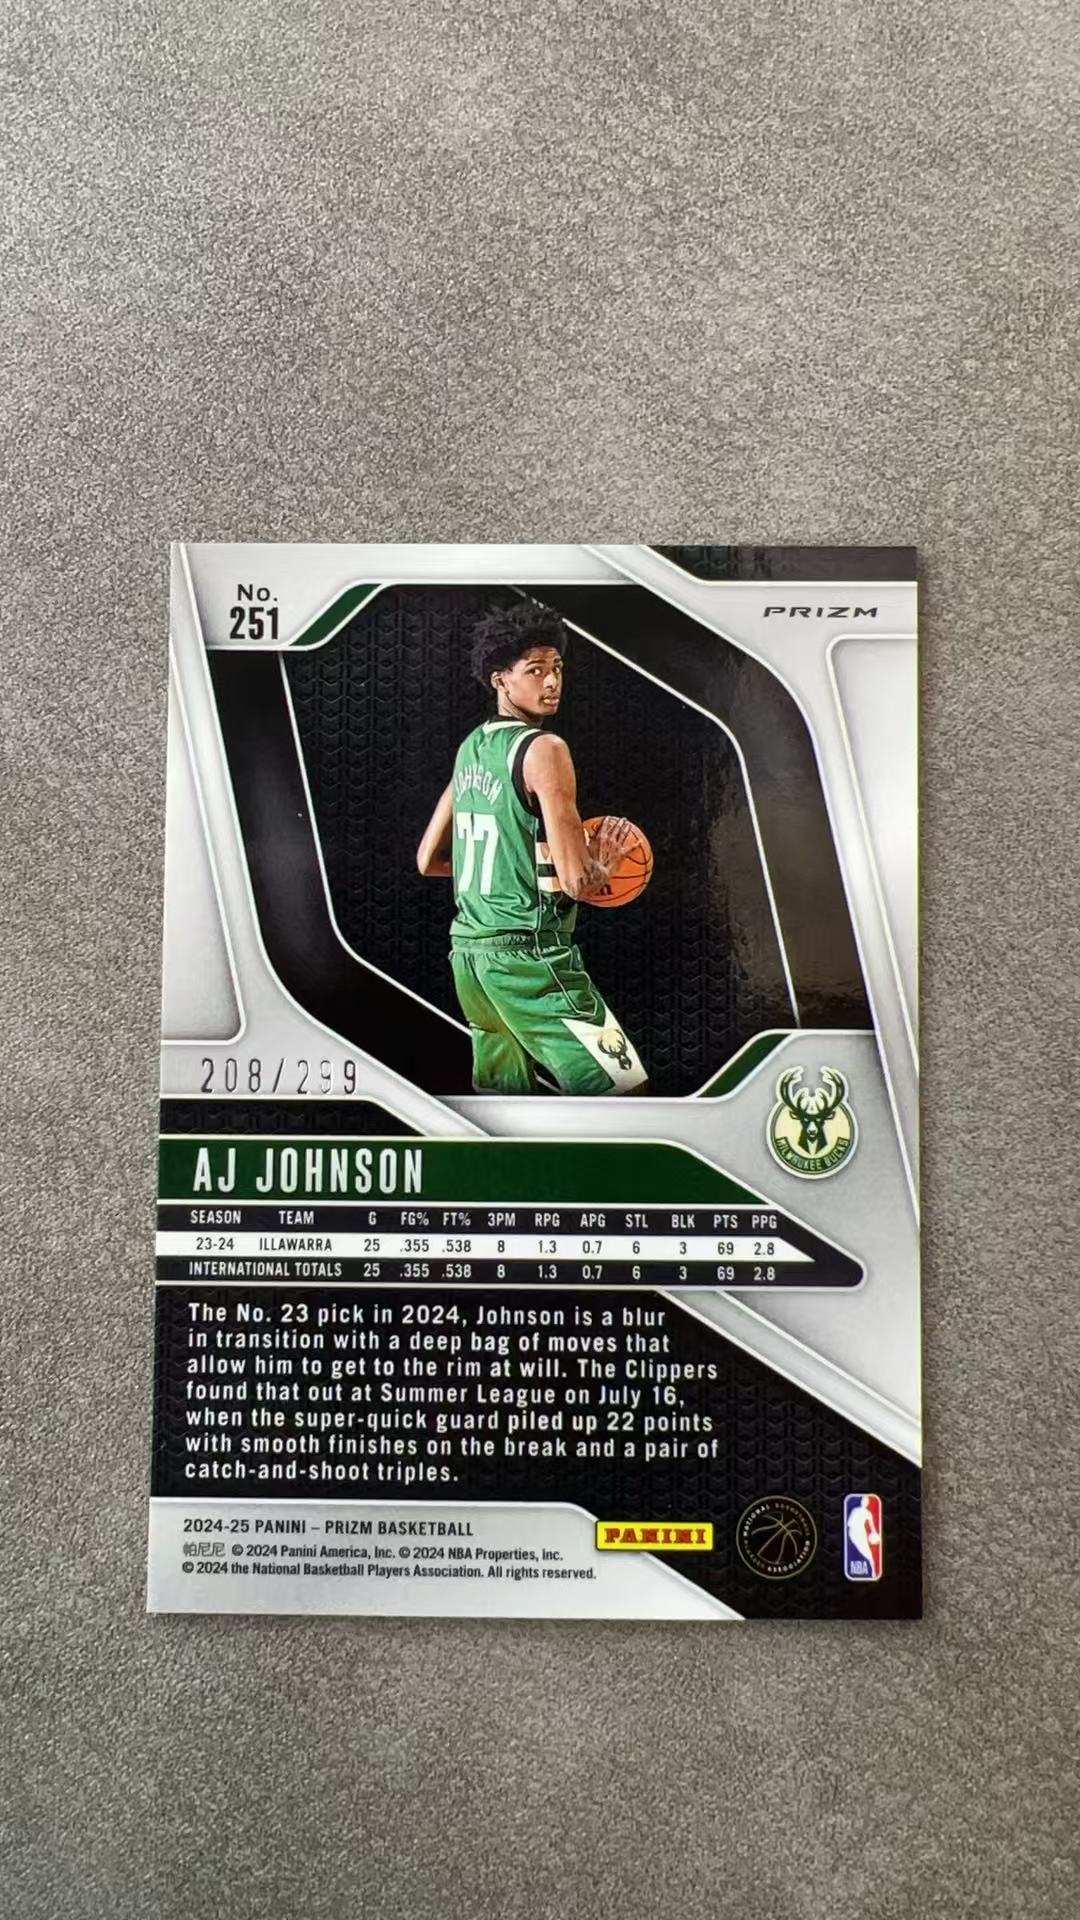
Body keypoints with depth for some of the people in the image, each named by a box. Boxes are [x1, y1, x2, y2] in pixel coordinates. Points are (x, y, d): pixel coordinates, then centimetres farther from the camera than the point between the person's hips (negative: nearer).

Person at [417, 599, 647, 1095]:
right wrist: (604, 862, 3)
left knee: (504, 1090, 21)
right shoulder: (544, 748, -12)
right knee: (623, 1091, -6)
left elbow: (428, 861, 20)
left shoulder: (471, 747, 12)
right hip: (529, 953, -9)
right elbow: (577, 881, -18)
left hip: (470, 947, 9)